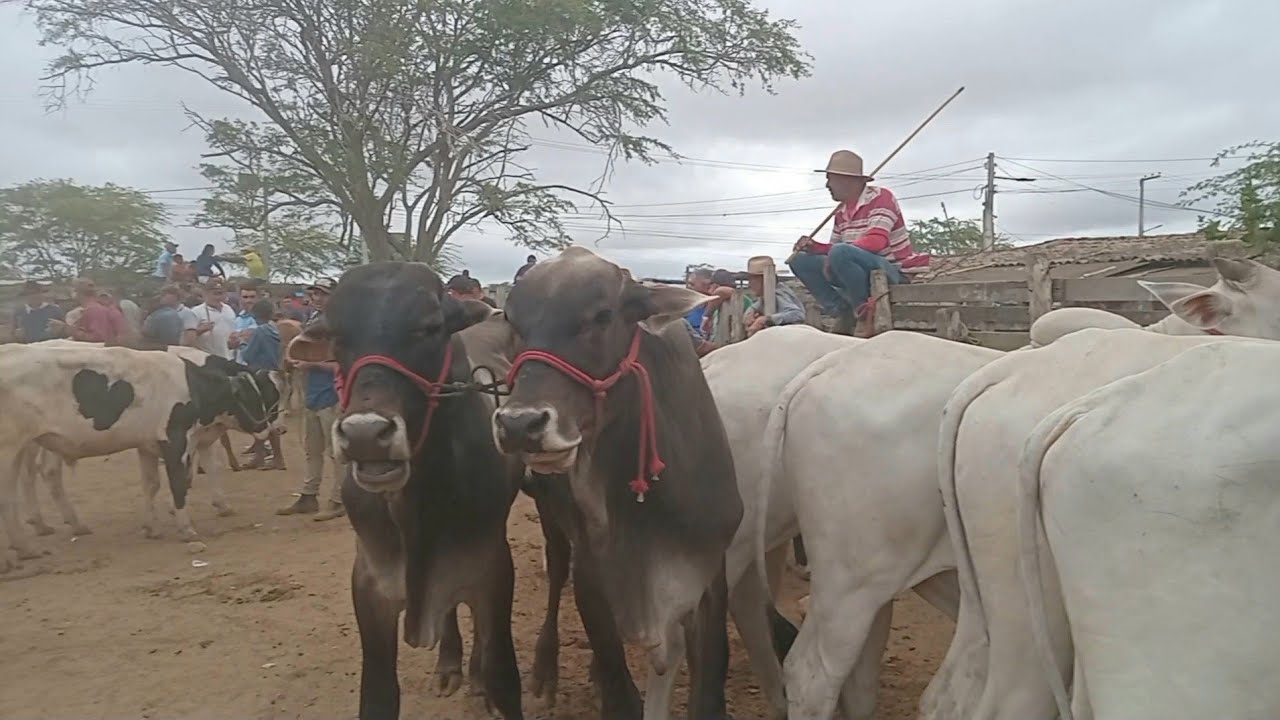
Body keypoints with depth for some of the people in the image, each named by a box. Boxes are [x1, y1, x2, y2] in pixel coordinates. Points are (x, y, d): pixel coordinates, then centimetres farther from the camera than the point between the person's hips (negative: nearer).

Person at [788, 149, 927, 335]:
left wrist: (834, 254, -27)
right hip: (861, 272, 8)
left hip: (891, 272, -8)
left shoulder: (880, 197, -13)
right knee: (801, 260, 0)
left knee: (840, 253, -36)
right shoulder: (841, 212, 11)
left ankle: (863, 310, -15)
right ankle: (842, 312, -5)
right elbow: (834, 248, 18)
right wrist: (813, 246, -3)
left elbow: (877, 241, -27)